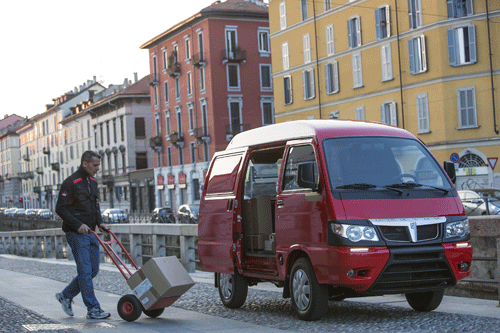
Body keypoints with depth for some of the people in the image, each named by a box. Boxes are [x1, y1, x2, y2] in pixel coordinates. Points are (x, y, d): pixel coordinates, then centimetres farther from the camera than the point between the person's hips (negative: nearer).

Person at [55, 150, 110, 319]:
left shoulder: (93, 182, 14)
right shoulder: (71, 183, -11)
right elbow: (60, 208, -15)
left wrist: (99, 222, 7)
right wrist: (78, 225, -21)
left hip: (90, 232, 8)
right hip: (76, 234, -8)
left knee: (93, 269, 9)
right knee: (85, 271, -7)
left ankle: (66, 295, 24)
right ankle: (93, 309, -4)